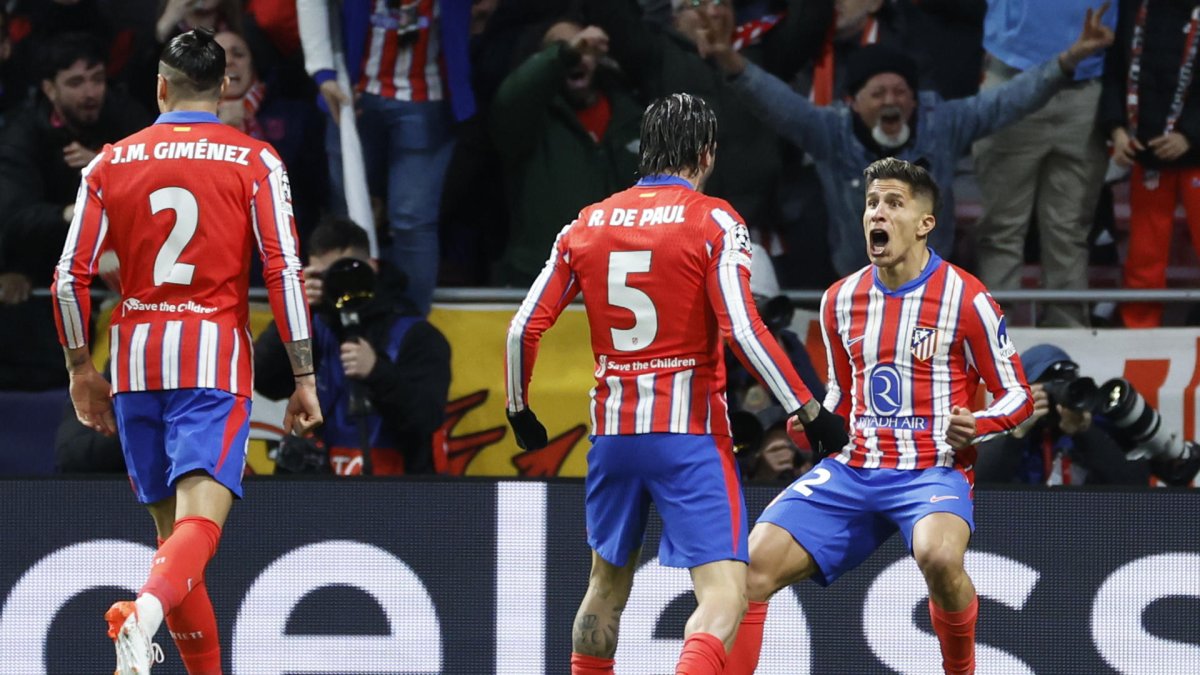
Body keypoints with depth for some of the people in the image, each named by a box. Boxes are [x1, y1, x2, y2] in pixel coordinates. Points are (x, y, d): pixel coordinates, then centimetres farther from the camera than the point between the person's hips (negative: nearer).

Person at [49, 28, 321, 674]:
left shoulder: (110, 162, 7)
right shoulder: (255, 161, 1)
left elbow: (70, 276, 3)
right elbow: (284, 270, -6)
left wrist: (81, 368, 15)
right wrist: (304, 376, -3)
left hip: (135, 361, 3)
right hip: (215, 360, -3)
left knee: (170, 527, 15)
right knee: (199, 523, -13)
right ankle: (143, 612, -42)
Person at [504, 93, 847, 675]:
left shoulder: (586, 225, 8)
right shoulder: (714, 222, -6)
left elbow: (524, 329, 7)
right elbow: (744, 332, -16)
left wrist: (519, 410, 22)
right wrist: (809, 412, -10)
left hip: (612, 430, 5)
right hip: (689, 432, -5)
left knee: (607, 583, 24)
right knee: (725, 594, -10)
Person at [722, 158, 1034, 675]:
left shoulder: (965, 299, -6)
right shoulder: (841, 300, 10)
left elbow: (1016, 395, 0)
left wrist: (974, 427, -20)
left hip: (933, 469, -5)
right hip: (852, 469, 5)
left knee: (939, 556, -38)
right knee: (752, 566, -11)